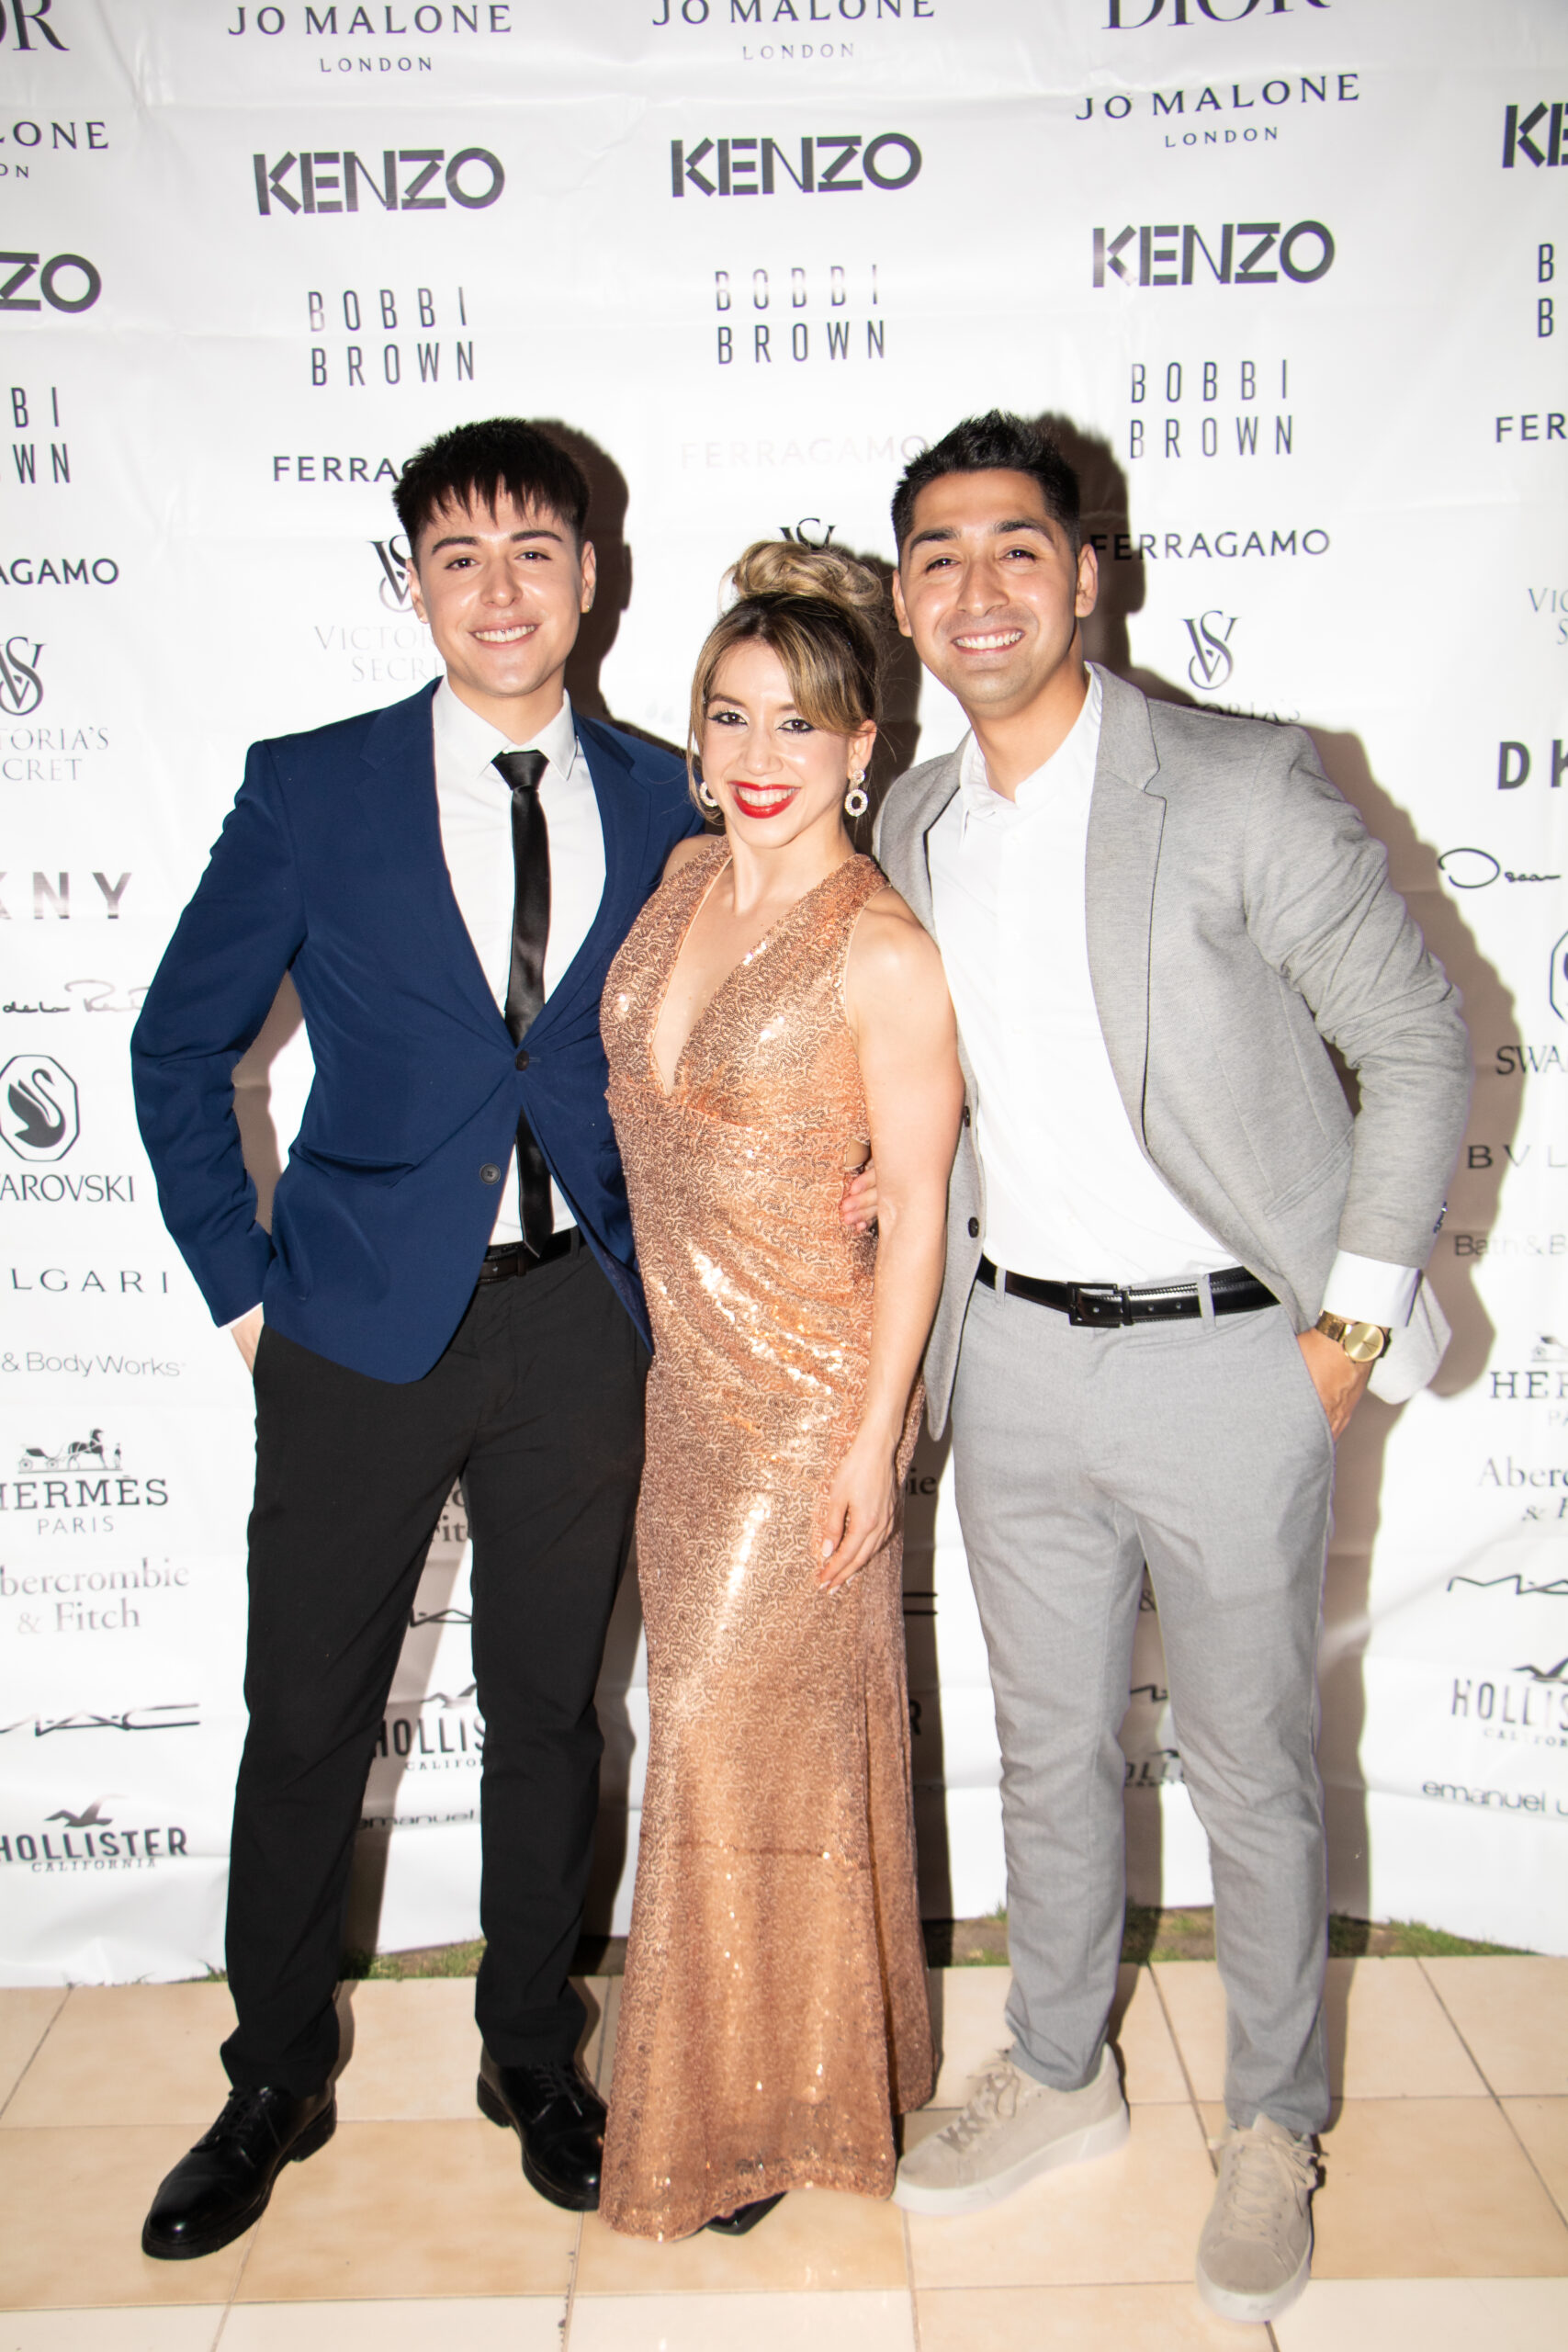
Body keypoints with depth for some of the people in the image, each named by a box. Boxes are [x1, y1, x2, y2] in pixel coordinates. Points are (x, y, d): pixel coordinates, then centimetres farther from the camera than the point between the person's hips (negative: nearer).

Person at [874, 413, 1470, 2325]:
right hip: (1015, 1359, 5)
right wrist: (941, 1315, 11)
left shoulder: (1239, 790, -14)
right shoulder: (914, 830, 4)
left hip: (1224, 1359, -4)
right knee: (1049, 1748, 19)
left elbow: (1420, 1043, -8)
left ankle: (1272, 2128, 36)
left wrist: (1354, 1322, -9)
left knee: (1251, 1770, 12)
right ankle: (1058, 2076, 42)